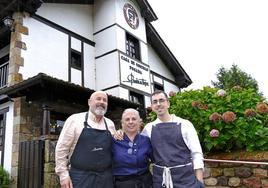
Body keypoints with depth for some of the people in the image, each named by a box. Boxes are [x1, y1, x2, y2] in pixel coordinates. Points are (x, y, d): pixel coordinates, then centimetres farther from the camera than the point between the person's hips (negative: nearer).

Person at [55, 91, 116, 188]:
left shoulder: (110, 124, 8)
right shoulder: (75, 119, -3)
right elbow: (61, 148, -3)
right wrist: (63, 175, -6)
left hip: (105, 178, 4)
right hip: (81, 176, -3)